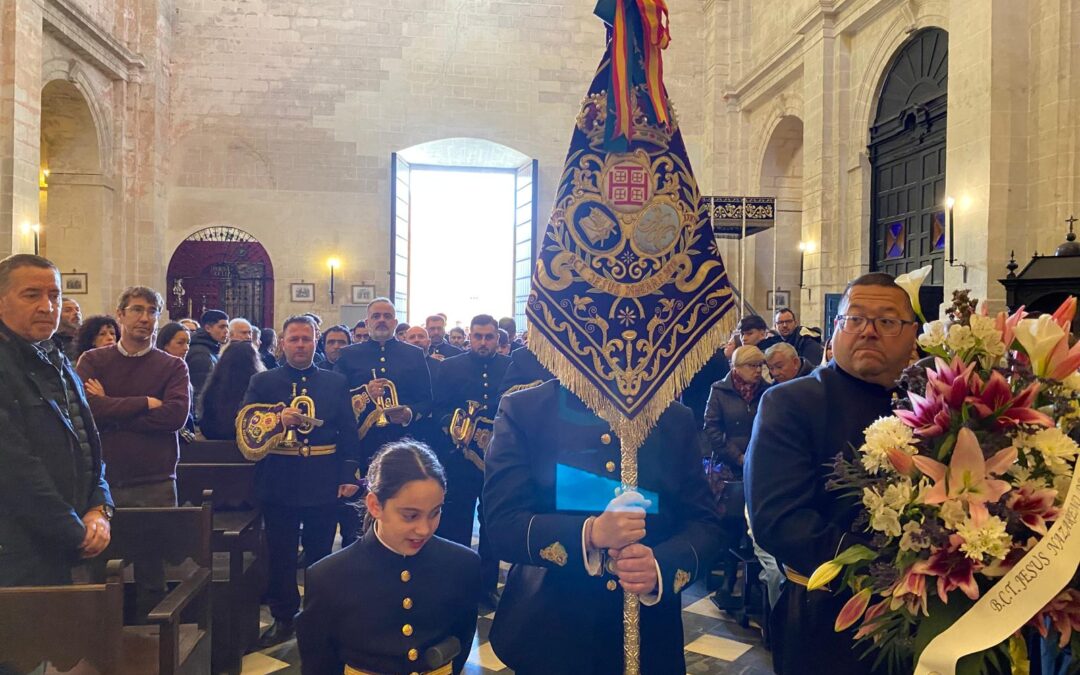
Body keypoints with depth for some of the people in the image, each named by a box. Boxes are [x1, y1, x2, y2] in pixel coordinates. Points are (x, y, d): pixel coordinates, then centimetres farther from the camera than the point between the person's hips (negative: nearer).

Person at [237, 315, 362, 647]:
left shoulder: (336, 383, 5)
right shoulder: (263, 382, 3)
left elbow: (348, 432, 2)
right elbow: (246, 427, -4)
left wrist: (350, 475, -5)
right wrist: (277, 420, -21)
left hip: (324, 482, 0)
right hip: (279, 482, 0)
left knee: (320, 552, 12)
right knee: (281, 554, 9)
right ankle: (283, 618, 23)